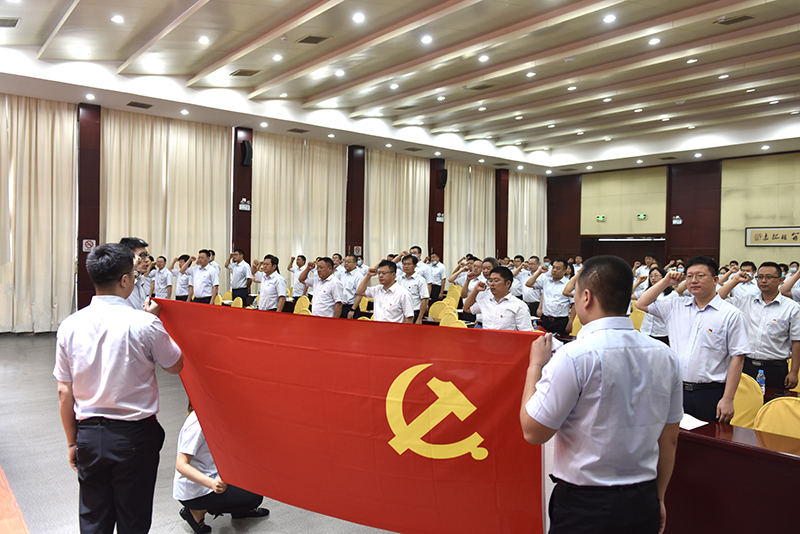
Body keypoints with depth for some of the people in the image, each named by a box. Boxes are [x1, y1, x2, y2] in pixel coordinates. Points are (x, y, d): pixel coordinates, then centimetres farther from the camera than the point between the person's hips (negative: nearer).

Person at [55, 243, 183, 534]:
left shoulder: (70, 325, -5)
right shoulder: (144, 324, -17)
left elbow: (64, 392, 0)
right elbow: (175, 365, 0)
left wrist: (72, 442, 12)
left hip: (88, 435, 4)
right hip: (134, 435, -3)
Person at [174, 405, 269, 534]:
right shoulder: (198, 423, -26)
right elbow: (181, 465, -30)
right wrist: (211, 483, -41)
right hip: (192, 493, -9)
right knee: (254, 497, -12)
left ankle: (239, 510, 22)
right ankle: (197, 512, -2)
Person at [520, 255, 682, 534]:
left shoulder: (574, 356, -21)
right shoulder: (665, 356, -2)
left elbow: (533, 431, -16)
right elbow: (669, 439, 7)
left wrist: (535, 365, -5)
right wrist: (658, 498, 20)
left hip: (584, 507, -5)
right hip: (644, 504, 6)